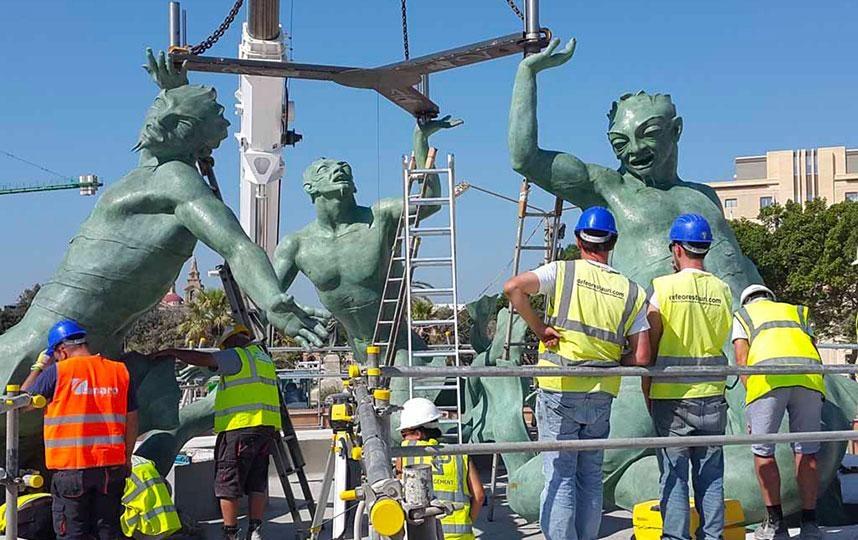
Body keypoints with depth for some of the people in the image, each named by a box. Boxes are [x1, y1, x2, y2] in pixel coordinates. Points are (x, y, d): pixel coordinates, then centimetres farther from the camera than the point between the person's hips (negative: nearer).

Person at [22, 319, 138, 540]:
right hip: (112, 466, 3)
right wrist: (127, 457, 19)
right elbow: (131, 421, 8)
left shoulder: (57, 372, -7)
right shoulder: (120, 371, 4)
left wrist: (38, 367, 17)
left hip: (71, 468, -3)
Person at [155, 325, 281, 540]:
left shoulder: (238, 355, -5)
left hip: (240, 427, -8)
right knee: (257, 483, 10)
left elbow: (202, 359, -11)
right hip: (266, 428, 8)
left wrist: (172, 352, 1)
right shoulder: (265, 358, 21)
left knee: (228, 484, -1)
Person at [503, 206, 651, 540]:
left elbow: (513, 288, -18)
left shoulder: (563, 271, -2)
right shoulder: (631, 291, 5)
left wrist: (539, 328, -8)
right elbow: (640, 357, 2)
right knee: (591, 477, 15)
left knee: (560, 476, 1)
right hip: (602, 394, 3)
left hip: (560, 390, -3)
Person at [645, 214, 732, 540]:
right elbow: (721, 341, 8)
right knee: (711, 475, 12)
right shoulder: (723, 290, 3)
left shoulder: (663, 287, -8)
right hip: (712, 395, 3)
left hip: (671, 397, -3)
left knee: (674, 475, 5)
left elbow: (649, 346, -5)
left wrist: (647, 393, 4)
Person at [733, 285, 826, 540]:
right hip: (810, 376, 3)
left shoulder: (743, 315, 27)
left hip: (768, 376, -3)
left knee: (763, 451, 8)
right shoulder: (797, 311, 35)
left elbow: (742, 359, 12)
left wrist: (751, 399, 10)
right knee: (806, 452, 10)